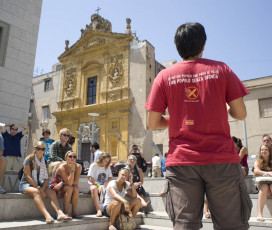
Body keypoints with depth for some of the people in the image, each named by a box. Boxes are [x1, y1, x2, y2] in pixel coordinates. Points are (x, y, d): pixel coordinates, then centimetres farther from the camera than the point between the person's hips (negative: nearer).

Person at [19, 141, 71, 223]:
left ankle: (60, 214, -42)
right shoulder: (29, 159, -7)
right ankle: (47, 215, -54)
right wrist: (39, 189, -22)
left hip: (39, 184, 5)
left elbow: (47, 178, 3)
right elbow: (28, 177, -15)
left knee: (52, 192, -23)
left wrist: (42, 189, -16)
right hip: (26, 184, -5)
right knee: (36, 192, -37)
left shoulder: (44, 161, 8)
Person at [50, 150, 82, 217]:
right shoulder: (62, 167, -25)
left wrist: (62, 183, -23)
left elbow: (76, 182, -16)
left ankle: (74, 212, -18)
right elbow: (69, 183, -31)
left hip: (65, 186, 4)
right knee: (69, 188, -31)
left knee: (76, 189, -26)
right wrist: (72, 170, -35)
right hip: (56, 185, -4)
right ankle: (65, 213, -23)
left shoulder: (78, 167, -13)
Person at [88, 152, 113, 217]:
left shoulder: (108, 167, 13)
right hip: (94, 184, -4)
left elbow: (110, 178, 9)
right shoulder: (94, 165, -1)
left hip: (104, 185, 4)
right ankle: (98, 210, -42)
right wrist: (98, 185, -21)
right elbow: (90, 178, -9)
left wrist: (105, 184, -13)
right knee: (94, 189, -39)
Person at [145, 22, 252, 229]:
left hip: (182, 160, 1)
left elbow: (153, 123, 1)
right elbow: (241, 113, 3)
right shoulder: (221, 69, 3)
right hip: (221, 159, 0)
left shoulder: (165, 76, 3)